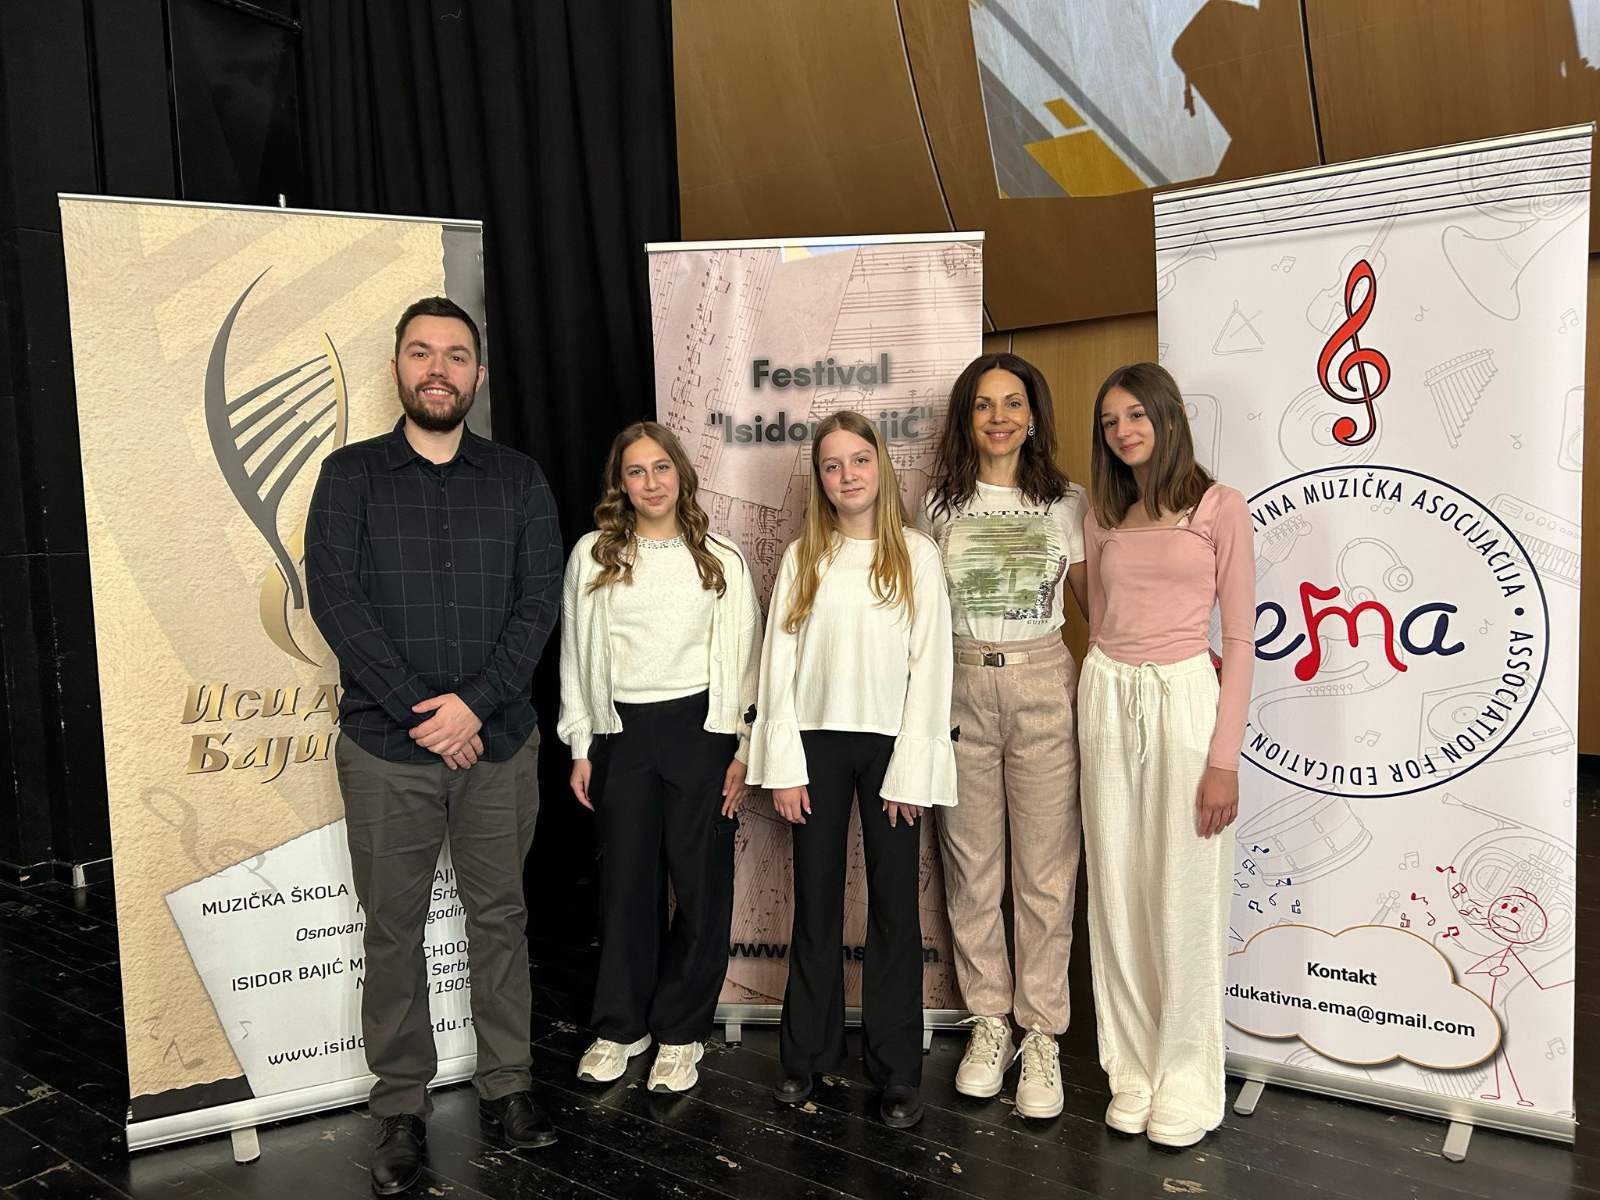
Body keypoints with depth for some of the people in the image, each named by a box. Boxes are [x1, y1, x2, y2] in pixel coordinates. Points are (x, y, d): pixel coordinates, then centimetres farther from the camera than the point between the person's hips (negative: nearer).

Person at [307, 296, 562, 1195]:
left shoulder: (518, 478, 5)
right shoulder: (351, 474, 2)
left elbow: (540, 599, -2)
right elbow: (334, 597, -7)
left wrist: (475, 703, -14)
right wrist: (421, 711, -14)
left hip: (499, 743, 1)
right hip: (386, 747, -1)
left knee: (500, 916, 11)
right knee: (394, 927, 8)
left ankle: (507, 1082, 27)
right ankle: (402, 1107, 23)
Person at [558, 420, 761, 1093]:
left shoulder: (721, 561, 3)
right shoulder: (593, 556, 4)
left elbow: (745, 659, 4)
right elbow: (577, 655, 8)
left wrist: (743, 750, -1)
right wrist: (581, 746, 5)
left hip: (700, 729, 0)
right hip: (622, 732, 1)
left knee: (702, 881, 3)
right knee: (625, 880, 7)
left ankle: (681, 1030, 19)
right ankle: (622, 1026, 24)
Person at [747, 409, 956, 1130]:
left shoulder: (916, 556, 0)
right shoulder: (802, 558, 5)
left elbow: (930, 666, -3)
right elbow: (778, 663, 3)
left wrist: (911, 772, -8)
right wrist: (783, 765, -4)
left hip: (890, 745, -1)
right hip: (817, 742, 1)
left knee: (894, 907, 4)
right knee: (815, 902, 9)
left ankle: (895, 1070, 16)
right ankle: (808, 1054, 24)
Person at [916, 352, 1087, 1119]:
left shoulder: (1065, 503, 4)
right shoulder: (939, 504, 7)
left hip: (1042, 687, -1)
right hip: (958, 688, 2)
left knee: (1046, 869, 2)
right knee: (971, 864, 8)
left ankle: (1040, 1035, 15)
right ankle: (989, 1021, 24)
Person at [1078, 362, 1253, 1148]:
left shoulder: (1220, 509, -2)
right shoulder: (1101, 518, 12)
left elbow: (1240, 638, -5)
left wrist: (1224, 757, -10)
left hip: (1183, 699, -4)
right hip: (1107, 701, 4)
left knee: (1183, 898, 1)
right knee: (1117, 893, 7)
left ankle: (1185, 1084, 18)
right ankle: (1133, 1071, 22)